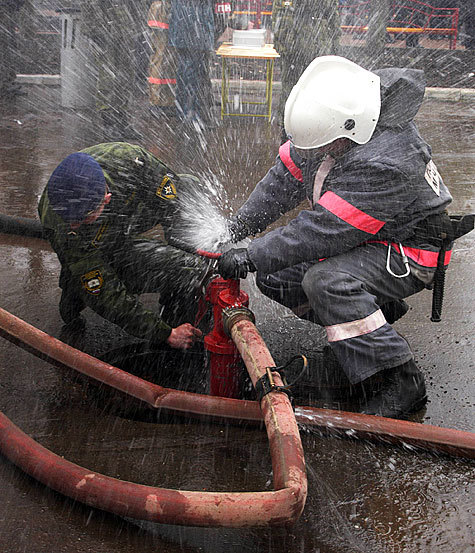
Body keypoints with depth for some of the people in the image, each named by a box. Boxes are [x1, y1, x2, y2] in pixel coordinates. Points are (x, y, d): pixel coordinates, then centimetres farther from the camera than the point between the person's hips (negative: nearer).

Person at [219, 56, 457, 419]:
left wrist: (251, 258, -29)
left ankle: (400, 380, -22)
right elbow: (285, 178, 2)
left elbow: (321, 230, -35)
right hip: (361, 241, 9)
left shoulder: (385, 165, -36)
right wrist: (239, 225, -3)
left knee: (325, 280, -34)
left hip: (408, 250, -9)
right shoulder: (328, 125, -10)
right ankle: (379, 307, 16)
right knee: (273, 276, 2)